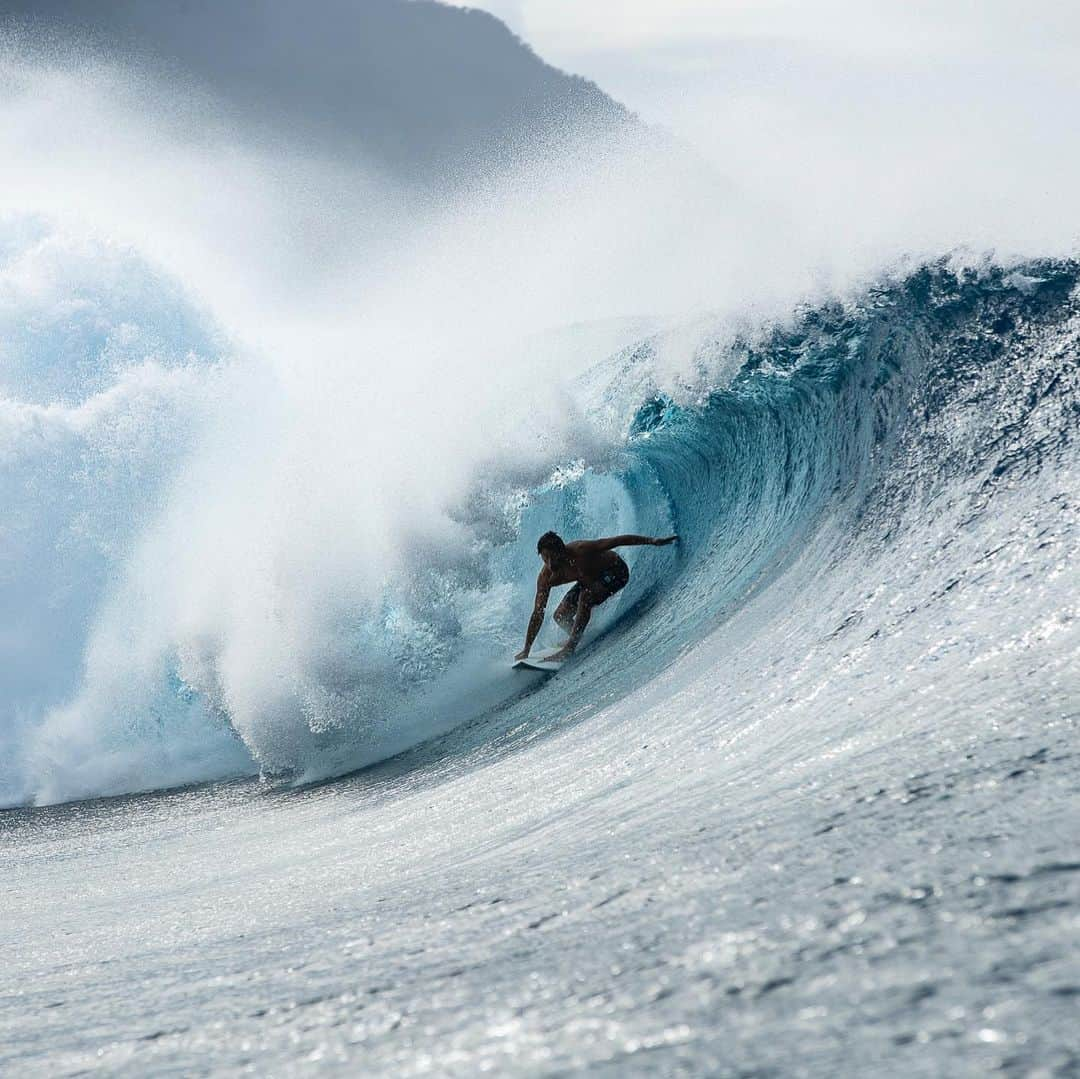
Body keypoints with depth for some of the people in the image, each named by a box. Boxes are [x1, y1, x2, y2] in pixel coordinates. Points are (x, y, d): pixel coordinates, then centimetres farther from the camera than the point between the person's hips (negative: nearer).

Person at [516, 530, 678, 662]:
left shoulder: (581, 551, -36)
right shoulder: (546, 577, -22)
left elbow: (618, 541, -30)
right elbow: (538, 614, -17)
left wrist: (652, 541, -32)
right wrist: (526, 650, -19)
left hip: (615, 571, -6)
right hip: (590, 579, 6)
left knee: (586, 596, -31)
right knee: (560, 616, -2)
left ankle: (570, 647, -28)